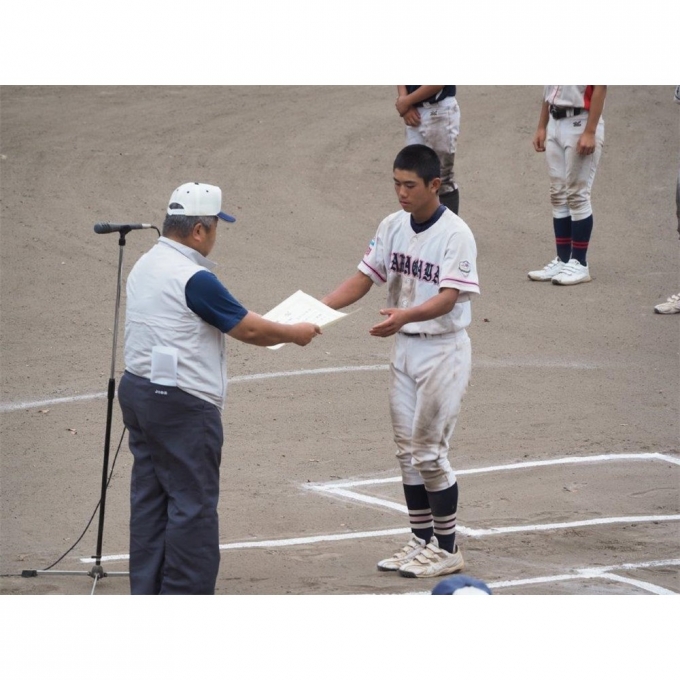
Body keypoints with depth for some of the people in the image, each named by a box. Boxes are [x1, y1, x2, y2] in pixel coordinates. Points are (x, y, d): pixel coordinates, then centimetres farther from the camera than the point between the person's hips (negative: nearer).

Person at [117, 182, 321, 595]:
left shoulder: (146, 266, 10)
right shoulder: (194, 278, -18)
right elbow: (249, 330, -13)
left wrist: (249, 325, 23)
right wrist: (295, 334, 3)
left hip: (138, 390, 10)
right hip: (182, 405, -10)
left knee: (150, 499, 12)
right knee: (193, 503, -3)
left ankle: (148, 594, 16)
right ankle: (187, 600, 0)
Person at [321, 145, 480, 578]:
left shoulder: (455, 234, -17)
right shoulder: (393, 227, 4)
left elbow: (448, 298, -26)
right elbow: (365, 279, 5)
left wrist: (405, 315, -44)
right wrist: (319, 308, -11)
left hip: (443, 350, -7)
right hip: (403, 347, 7)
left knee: (430, 452, -4)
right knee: (408, 451, 11)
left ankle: (447, 550, 8)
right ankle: (422, 541, 22)